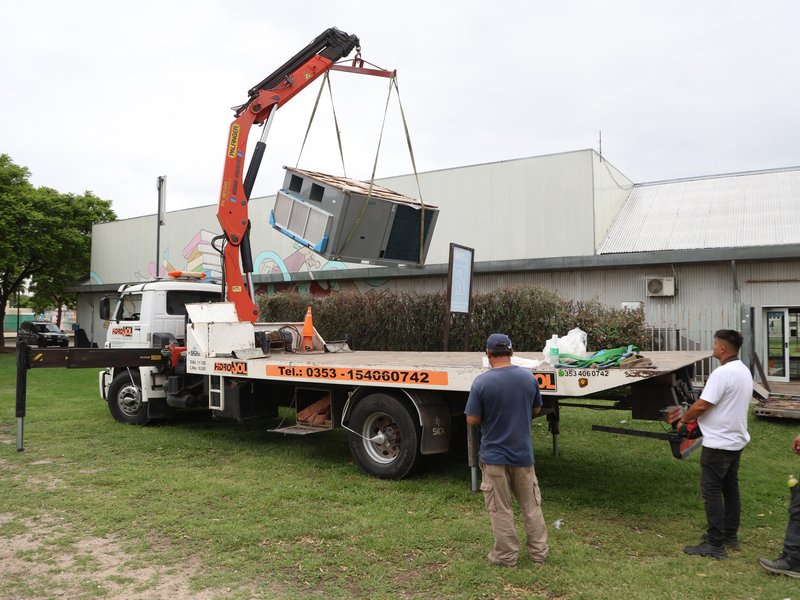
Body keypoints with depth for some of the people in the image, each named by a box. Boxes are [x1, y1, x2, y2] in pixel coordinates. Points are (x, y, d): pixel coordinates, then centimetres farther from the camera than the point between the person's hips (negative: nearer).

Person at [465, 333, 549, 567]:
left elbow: (472, 420, -14)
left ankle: (507, 555, 20)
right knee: (531, 504, 18)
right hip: (523, 453, 4)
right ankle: (539, 551, 28)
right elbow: (536, 410, 9)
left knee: (501, 509, 10)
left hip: (494, 455, -4)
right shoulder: (528, 377, -5)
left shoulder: (481, 382, -19)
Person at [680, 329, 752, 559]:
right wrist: (694, 417, 14)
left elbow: (702, 405, -24)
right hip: (736, 439, 10)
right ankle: (730, 536, 28)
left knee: (712, 490, -3)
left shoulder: (722, 373, -23)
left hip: (718, 443, -10)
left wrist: (684, 419, -5)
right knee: (730, 487, 18)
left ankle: (715, 544, 0)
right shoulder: (744, 371, 9)